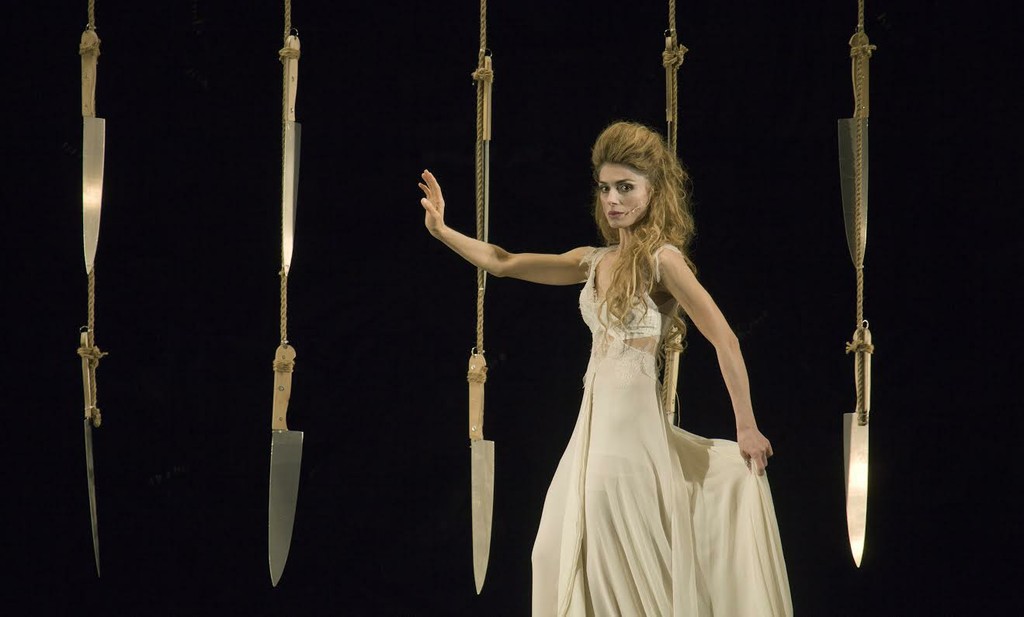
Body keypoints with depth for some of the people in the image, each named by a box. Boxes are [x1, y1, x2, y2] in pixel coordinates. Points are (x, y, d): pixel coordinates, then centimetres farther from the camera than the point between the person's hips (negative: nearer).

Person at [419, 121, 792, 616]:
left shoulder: (662, 259, -9)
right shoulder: (594, 261, 12)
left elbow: (725, 341, -12)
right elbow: (502, 264, 19)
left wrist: (747, 428, -11)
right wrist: (441, 231, 11)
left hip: (631, 422, -8)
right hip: (594, 420, 8)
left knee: (622, 559, -5)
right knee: (564, 553, 7)